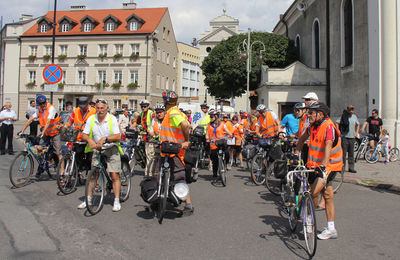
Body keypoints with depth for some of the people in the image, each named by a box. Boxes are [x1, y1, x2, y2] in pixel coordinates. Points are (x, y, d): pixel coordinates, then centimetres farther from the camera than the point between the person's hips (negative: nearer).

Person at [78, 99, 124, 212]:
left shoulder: (112, 119, -9)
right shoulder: (91, 119, 1)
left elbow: (118, 136, -15)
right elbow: (84, 134, 1)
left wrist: (105, 138, -28)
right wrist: (89, 140, -20)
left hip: (111, 149, -3)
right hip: (96, 149, 3)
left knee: (114, 175, -8)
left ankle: (116, 201, -1)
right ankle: (88, 199, 15)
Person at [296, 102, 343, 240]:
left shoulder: (328, 126, -21)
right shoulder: (313, 126, 3)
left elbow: (328, 147, -35)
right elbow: (302, 139, 19)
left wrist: (324, 166, -45)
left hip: (329, 165, -7)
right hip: (316, 164, 7)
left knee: (314, 192, -18)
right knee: (327, 196, 12)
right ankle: (331, 229, 21)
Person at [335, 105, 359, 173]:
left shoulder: (354, 116, 12)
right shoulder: (343, 116, -5)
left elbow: (358, 125, 25)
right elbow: (336, 123, -7)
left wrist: (357, 132, 15)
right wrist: (338, 132, -10)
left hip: (352, 137, 5)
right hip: (344, 137, -5)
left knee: (351, 153, 7)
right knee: (343, 153, -2)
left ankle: (351, 168, 14)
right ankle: (342, 167, 6)